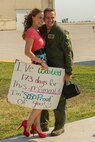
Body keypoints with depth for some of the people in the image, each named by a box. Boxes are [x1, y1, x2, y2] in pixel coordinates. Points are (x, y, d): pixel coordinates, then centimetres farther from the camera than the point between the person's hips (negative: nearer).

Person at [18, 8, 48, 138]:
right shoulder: (31, 32, -13)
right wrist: (41, 62, -22)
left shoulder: (37, 32, 15)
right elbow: (27, 52, -22)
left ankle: (36, 126, 15)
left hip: (43, 66, 9)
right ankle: (28, 123, 5)